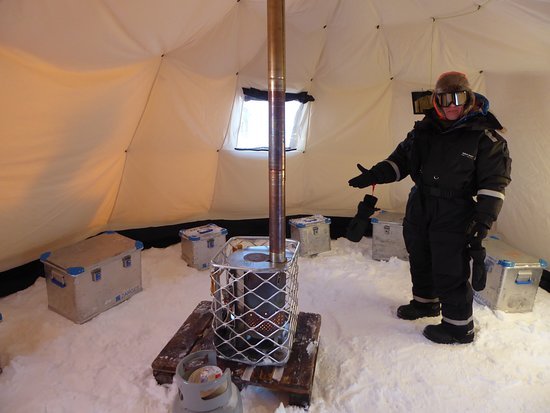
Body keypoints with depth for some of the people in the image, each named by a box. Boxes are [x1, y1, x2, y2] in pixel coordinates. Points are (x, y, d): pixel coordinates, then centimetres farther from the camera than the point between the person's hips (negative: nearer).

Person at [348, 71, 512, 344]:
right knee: (420, 261, 19)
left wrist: (484, 219, -18)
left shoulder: (485, 135, -9)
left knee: (450, 271, -2)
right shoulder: (425, 129, 5)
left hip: (454, 216, -6)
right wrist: (374, 175, -4)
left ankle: (459, 325, 19)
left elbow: (495, 181, -10)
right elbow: (401, 159, 11)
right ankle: (426, 302, 43)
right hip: (419, 209, 6)